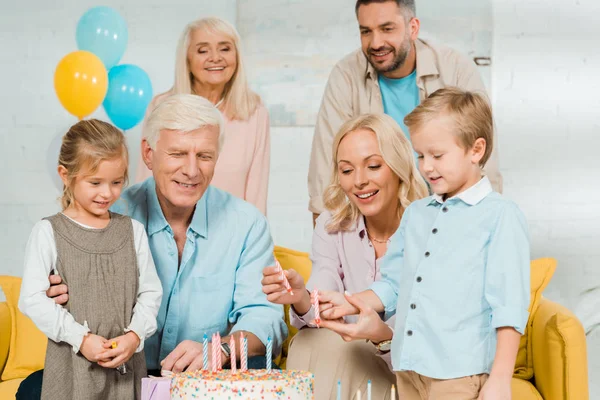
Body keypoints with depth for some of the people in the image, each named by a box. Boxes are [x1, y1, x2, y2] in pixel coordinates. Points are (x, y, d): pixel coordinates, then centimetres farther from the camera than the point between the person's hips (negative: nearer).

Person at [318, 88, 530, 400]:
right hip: (408, 370, 6)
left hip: (460, 374, -6)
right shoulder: (415, 214, 16)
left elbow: (508, 306, -9)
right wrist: (351, 303, 6)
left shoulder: (500, 216, -4)